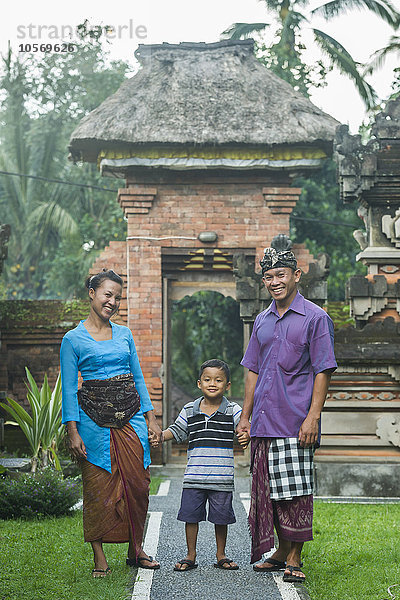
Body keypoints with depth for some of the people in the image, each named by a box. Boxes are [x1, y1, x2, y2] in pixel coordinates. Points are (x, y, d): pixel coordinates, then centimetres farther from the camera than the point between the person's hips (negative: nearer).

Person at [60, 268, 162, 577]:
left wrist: (151, 418, 8)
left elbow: (139, 379, 15)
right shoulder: (73, 339, -1)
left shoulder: (124, 334, 12)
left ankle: (136, 550, 16)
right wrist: (73, 431, -9)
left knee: (138, 484, 2)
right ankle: (100, 557, 6)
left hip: (131, 416, 4)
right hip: (94, 419, -4)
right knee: (99, 487, -2)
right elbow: (69, 389, -3)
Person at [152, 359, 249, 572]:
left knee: (221, 517, 5)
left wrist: (247, 436, -25)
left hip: (222, 479, -2)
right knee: (190, 515, 3)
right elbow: (177, 431, 17)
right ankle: (190, 556, 17)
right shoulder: (189, 411, 8)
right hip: (194, 477, 2)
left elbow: (246, 428, -3)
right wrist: (161, 435, -1)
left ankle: (221, 556, 22)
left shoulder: (233, 411, 2)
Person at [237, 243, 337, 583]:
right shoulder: (262, 321, 15)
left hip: (295, 423, -6)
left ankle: (295, 558, 4)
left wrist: (312, 418, -14)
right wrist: (246, 416, 14)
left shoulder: (315, 318, -3)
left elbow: (323, 371, -7)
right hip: (264, 422, 6)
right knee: (268, 490, 9)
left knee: (295, 492, -5)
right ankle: (282, 552, 21)